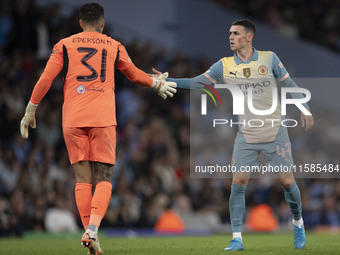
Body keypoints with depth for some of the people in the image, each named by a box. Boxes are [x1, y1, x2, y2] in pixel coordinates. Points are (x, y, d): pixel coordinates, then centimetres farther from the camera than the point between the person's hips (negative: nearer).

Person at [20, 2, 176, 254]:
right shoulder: (114, 46, 13)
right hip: (103, 118, -1)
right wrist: (158, 84, 46)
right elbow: (135, 75, 28)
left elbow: (45, 79, 4)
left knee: (82, 179, 4)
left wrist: (30, 111, 12)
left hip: (72, 120, 1)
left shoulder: (64, 45, 10)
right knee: (104, 179, 1)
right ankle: (92, 229, -20)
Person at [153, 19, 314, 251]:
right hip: (246, 136, 1)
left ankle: (298, 223, 27)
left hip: (275, 133, -1)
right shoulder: (224, 66, 0)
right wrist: (168, 80, -13)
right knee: (238, 183, -10)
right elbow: (195, 83, -2)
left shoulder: (269, 58, -3)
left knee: (287, 181, 0)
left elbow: (290, 84, 5)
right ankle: (237, 238, -3)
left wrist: (305, 110, -2)